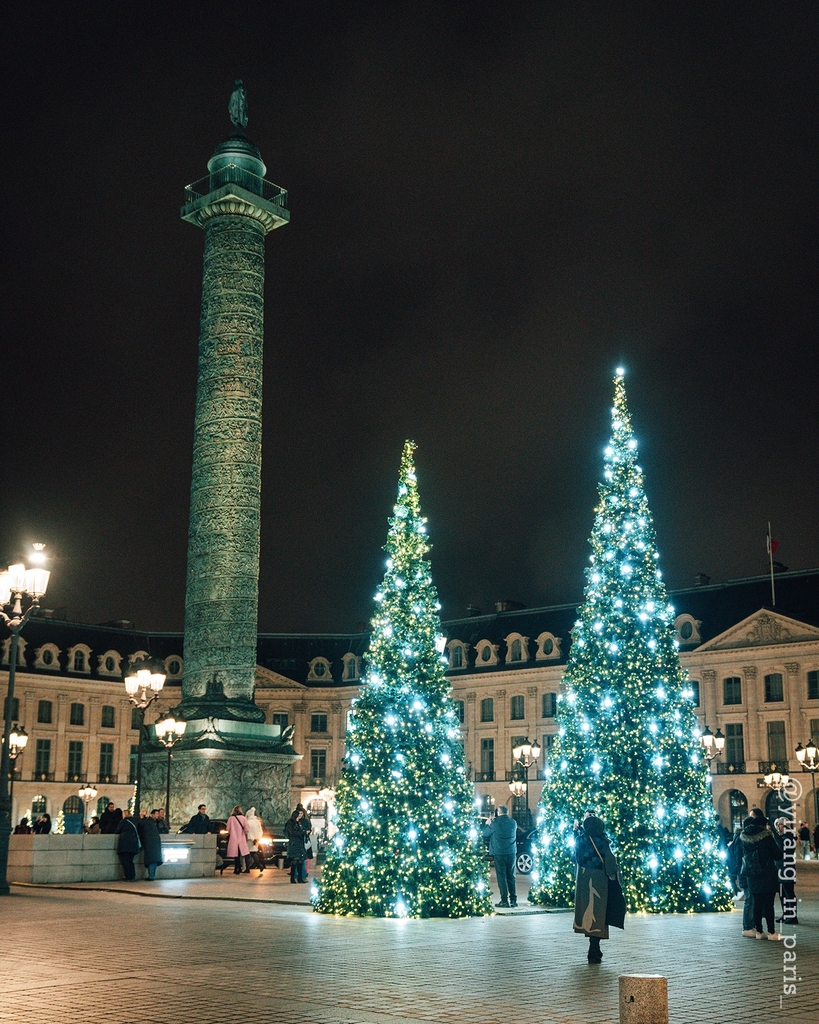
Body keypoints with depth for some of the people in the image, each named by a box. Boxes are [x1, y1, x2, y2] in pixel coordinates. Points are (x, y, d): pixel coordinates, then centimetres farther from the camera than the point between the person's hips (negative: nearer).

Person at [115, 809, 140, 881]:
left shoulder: (123, 821, -1)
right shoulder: (134, 822, 13)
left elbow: (117, 832, 4)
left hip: (124, 843, -5)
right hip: (134, 844, 5)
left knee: (125, 861, 0)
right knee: (130, 861, 13)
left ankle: (128, 877, -5)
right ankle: (132, 877, 6)